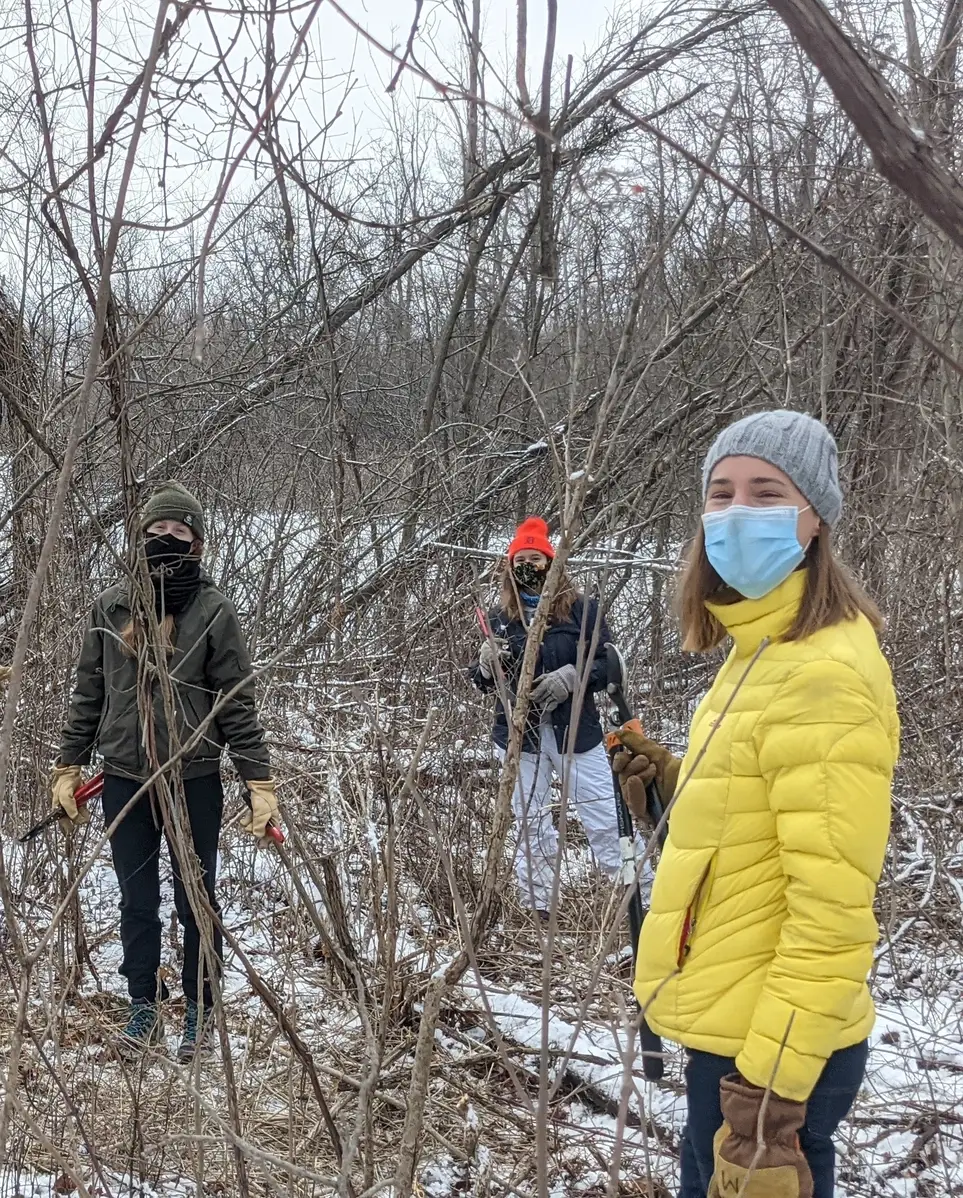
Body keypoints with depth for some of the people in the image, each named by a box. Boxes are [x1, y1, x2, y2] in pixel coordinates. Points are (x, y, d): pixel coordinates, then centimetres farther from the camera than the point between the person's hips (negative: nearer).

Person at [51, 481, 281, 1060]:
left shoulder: (214, 610, -7)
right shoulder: (112, 605, 2)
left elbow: (238, 702, -7)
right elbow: (89, 691, 9)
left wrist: (260, 783, -10)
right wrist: (69, 766, 7)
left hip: (194, 780, -3)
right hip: (125, 780, 3)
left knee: (196, 901, 10)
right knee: (137, 902, 13)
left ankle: (201, 1010, 25)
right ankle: (145, 1005, 29)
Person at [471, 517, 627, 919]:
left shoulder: (581, 609, -2)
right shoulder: (500, 617, 7)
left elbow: (606, 663, -3)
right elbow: (483, 681, 12)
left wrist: (572, 677, -19)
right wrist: (486, 665, -11)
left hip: (574, 730, -2)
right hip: (520, 734, 3)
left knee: (605, 818, -1)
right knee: (531, 825, 9)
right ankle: (538, 907, 19)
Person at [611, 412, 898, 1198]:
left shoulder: (823, 676, -23)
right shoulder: (765, 651, 7)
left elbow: (832, 915, -25)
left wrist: (770, 1093, -24)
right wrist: (676, 780, 4)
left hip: (776, 1051, -10)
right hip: (733, 1026, 10)